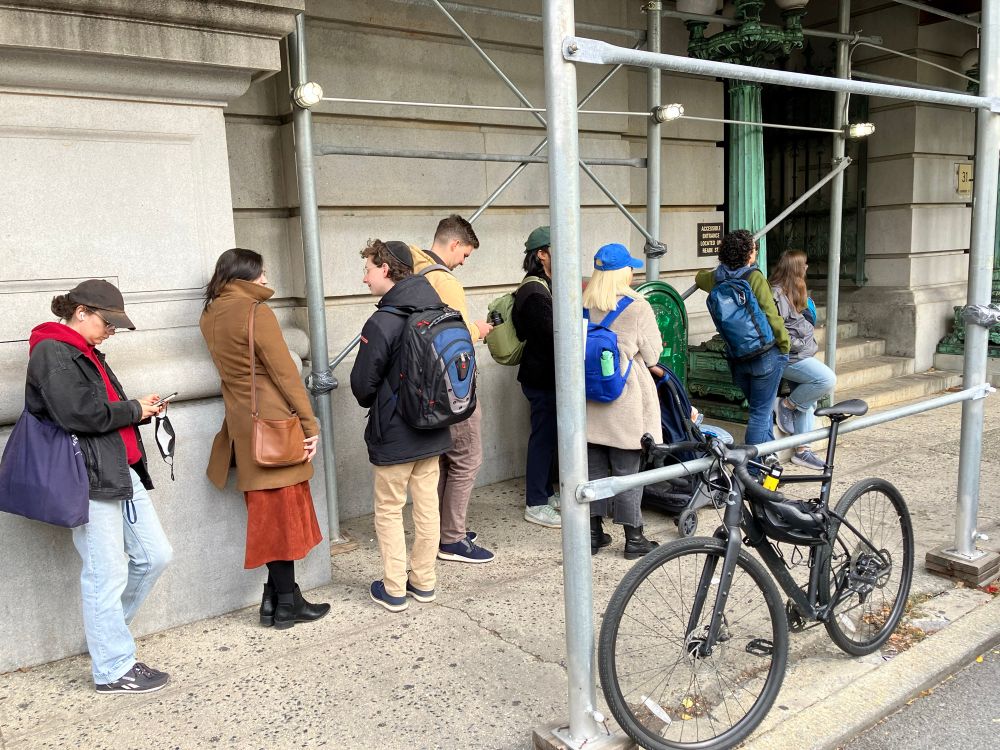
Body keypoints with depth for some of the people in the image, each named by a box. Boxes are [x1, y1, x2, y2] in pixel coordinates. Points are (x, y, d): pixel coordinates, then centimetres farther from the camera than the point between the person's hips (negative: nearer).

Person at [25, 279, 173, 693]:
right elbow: (78, 413, -21)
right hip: (89, 477, -10)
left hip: (121, 471, 10)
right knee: (107, 574, -2)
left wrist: (140, 409, 5)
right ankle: (114, 669, 11)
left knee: (154, 555, 12)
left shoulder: (85, 353, 20)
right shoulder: (52, 352, -10)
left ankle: (105, 631, 30)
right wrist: (133, 409, -9)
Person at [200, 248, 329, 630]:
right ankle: (287, 602, 9)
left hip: (242, 425, 7)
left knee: (267, 512, 14)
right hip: (273, 423, -7)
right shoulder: (255, 312, -12)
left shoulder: (209, 316, 10)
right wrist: (310, 425, -11)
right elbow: (285, 372, -14)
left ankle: (273, 598, 19)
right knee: (284, 511, 1)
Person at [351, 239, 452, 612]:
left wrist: (375, 406, 9)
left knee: (389, 511, 9)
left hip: (393, 436, -6)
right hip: (433, 430, 6)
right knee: (427, 505, 14)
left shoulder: (382, 323, -21)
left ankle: (393, 589, 17)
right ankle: (424, 581, 26)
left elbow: (362, 385, -13)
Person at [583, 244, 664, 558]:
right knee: (627, 471, 5)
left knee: (594, 468, 13)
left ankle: (594, 533, 22)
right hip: (625, 402, -4)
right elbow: (652, 355, -7)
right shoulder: (637, 307, -11)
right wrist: (648, 364, 17)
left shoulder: (583, 307, 0)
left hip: (590, 402, 4)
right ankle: (634, 538, 15)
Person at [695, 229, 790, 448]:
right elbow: (771, 316, -16)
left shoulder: (716, 278, 1)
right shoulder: (754, 277, -16)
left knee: (760, 409, 22)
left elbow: (700, 277, 26)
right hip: (765, 356, -6)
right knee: (761, 413, 2)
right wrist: (784, 346, -5)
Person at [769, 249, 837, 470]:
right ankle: (787, 405, -3)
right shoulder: (776, 294, -14)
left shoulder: (794, 293, 18)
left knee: (808, 398, 6)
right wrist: (801, 344, -14)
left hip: (802, 355, 10)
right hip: (787, 357, -10)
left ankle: (802, 450, 12)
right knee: (827, 380, -22)